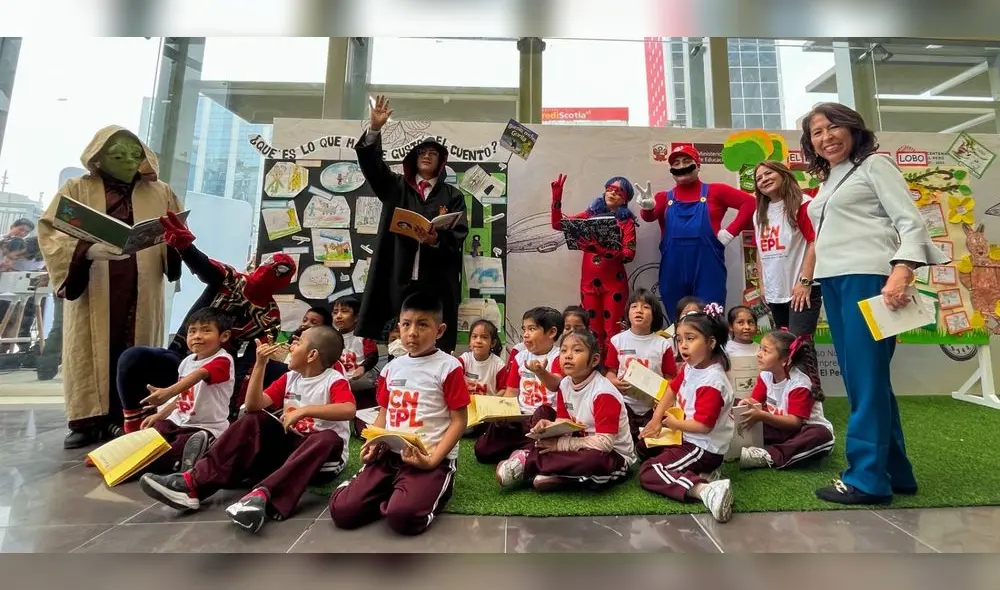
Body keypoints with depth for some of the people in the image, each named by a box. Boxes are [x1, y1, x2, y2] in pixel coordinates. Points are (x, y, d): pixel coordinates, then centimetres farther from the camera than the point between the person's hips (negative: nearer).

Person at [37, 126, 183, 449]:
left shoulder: (160, 192, 13)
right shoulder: (77, 189, 8)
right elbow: (49, 230, -1)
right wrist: (87, 250, -20)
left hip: (141, 291, 1)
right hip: (90, 288, -1)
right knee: (89, 351, 1)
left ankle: (122, 419, 9)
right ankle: (87, 420, 9)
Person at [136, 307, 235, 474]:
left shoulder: (222, 361, -18)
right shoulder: (187, 361, 8)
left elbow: (199, 375, -36)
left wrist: (167, 392, -50)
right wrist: (160, 415, 16)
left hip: (206, 427, -8)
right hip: (178, 421, 8)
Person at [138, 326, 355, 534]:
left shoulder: (335, 381, -14)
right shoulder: (290, 377, 6)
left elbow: (348, 410, -34)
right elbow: (253, 405, -3)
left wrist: (305, 410, -37)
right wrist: (260, 364, -11)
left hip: (322, 457, -6)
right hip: (289, 443, 6)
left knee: (328, 438, -38)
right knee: (252, 420, -9)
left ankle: (262, 495, -53)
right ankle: (193, 483, -19)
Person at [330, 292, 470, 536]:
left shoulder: (448, 367, -7)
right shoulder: (392, 368, 11)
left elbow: (459, 421, -8)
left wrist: (433, 459, -18)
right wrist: (373, 444, 0)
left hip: (431, 458, -5)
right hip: (389, 455, 5)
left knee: (401, 516, -28)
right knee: (341, 510, -10)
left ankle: (432, 488, 3)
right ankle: (394, 492, 13)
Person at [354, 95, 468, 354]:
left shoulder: (453, 195, 11)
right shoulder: (397, 187, 17)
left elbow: (459, 234, 0)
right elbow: (371, 164, 4)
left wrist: (438, 240, -20)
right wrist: (375, 129, -10)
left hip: (436, 282, -1)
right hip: (398, 278, 2)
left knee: (435, 345, -2)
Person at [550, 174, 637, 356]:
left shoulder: (627, 221, 0)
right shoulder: (590, 214, 9)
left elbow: (629, 254, -12)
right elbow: (558, 224, 4)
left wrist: (603, 250, -26)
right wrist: (557, 197, -7)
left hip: (614, 282, -3)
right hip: (589, 281, 3)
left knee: (612, 331, 1)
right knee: (593, 331, 10)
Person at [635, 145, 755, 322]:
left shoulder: (715, 191, 8)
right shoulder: (664, 197, 12)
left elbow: (749, 202, 3)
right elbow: (649, 216, -8)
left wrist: (730, 232, -6)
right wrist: (648, 207, -30)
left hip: (707, 270, -2)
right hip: (673, 272, 2)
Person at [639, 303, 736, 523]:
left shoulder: (712, 382, -28)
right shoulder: (690, 367, -1)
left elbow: (703, 425, -31)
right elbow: (672, 389, 14)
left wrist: (673, 423, -12)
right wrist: (656, 419, 6)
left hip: (704, 448, -10)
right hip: (688, 437, 10)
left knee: (647, 473, -16)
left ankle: (704, 490, -30)